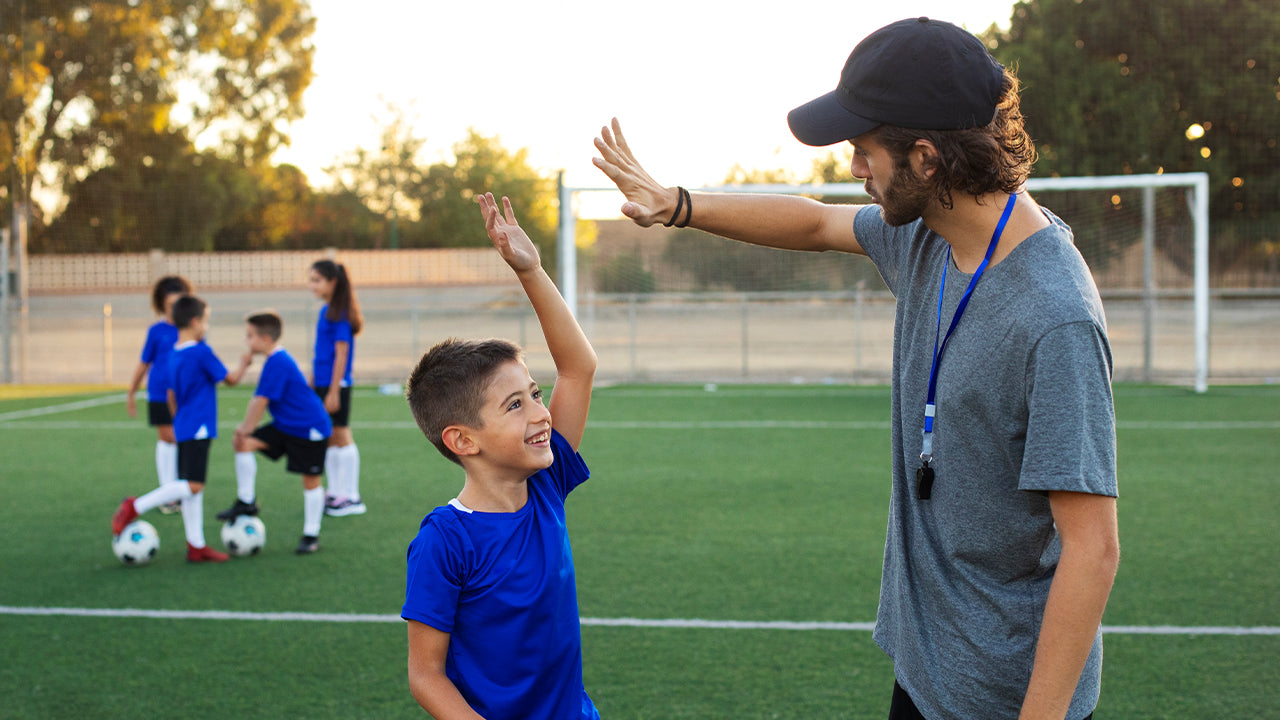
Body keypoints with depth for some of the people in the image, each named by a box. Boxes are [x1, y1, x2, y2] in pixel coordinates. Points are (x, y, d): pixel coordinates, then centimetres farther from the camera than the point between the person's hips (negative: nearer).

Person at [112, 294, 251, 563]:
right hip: (198, 428, -9)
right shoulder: (202, 352, -13)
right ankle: (135, 507, -15)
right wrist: (244, 364, 16)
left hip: (183, 428, 9)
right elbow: (230, 379, -4)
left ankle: (196, 546, 12)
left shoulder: (174, 355, 11)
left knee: (192, 489, 9)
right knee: (193, 486, -13)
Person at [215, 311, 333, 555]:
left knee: (310, 480, 0)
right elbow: (258, 400, 14)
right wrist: (244, 431, 11)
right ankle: (247, 502, 4)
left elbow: (261, 401, -22)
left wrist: (245, 430, -12)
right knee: (244, 444, -4)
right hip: (284, 426, 9)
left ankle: (311, 535, 13)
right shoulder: (276, 359, 7)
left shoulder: (277, 363, -23)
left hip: (309, 430, -9)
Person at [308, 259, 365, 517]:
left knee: (341, 436, -4)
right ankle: (335, 493, 23)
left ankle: (352, 497, 3)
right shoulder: (326, 310, 12)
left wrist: (334, 391, -19)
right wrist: (312, 382, 22)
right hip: (322, 384, 9)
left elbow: (341, 353, -17)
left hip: (336, 385, -9)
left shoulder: (340, 313, -14)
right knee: (329, 439, 14)